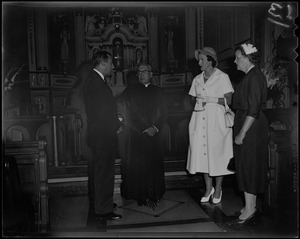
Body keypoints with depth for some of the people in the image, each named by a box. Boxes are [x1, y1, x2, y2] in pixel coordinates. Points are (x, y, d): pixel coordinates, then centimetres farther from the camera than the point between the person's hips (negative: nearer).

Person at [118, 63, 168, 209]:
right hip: (136, 135, -2)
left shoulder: (158, 92, 11)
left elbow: (164, 114, 8)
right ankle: (142, 196, 11)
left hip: (154, 134, 2)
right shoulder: (130, 91, 2)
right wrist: (144, 129, -10)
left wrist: (156, 127, -9)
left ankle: (152, 194, 15)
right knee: (138, 165, -1)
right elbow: (128, 115, -4)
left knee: (154, 164, 3)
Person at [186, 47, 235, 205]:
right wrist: (197, 103, -5)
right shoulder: (197, 79, 14)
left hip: (217, 121, -4)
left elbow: (229, 100, -7)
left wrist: (210, 100, -15)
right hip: (200, 121, 4)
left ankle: (218, 189, 16)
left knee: (217, 153, -1)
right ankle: (208, 188, 19)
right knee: (203, 154, 4)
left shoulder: (222, 77, -1)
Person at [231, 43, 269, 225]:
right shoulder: (252, 75, 14)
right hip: (251, 126, 10)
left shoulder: (254, 77, -17)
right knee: (249, 167, 15)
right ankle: (251, 206, 26)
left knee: (248, 166, -1)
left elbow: (253, 110, -23)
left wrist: (242, 133, -21)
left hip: (251, 128, -10)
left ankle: (250, 209, 11)